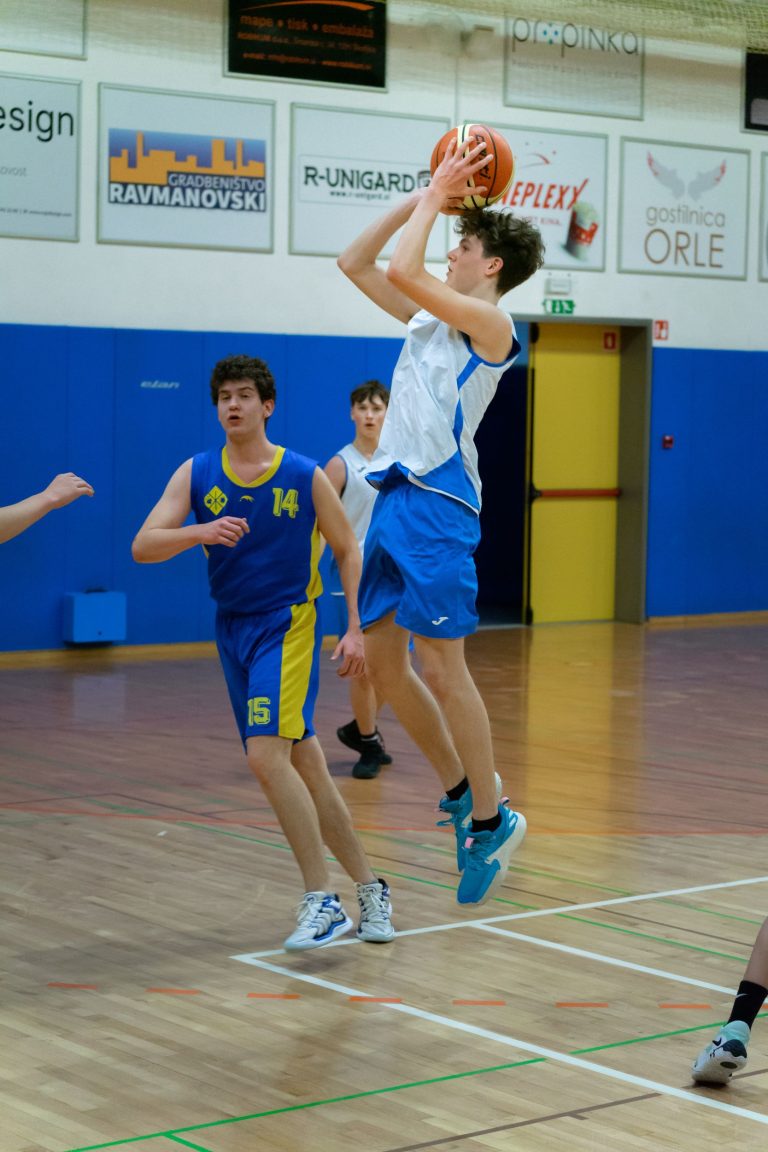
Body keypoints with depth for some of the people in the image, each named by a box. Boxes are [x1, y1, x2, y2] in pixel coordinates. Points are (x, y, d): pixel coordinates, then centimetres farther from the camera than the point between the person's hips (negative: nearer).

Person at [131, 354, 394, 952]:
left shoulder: (306, 476, -5)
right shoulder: (197, 474, 0)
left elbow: (347, 549, 6)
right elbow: (143, 547, -10)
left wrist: (355, 629, -1)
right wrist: (201, 531, -29)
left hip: (289, 625, -4)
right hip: (233, 629, 4)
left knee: (266, 755, -21)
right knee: (303, 764, 8)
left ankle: (323, 901, -17)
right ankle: (368, 888, 20)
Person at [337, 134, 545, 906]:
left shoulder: (489, 324, -7)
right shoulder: (431, 317, 18)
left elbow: (401, 271, -19)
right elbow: (355, 264, 23)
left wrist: (437, 201, -4)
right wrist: (422, 199, 16)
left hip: (436, 503, -9)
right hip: (394, 497, 9)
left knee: (443, 669, -7)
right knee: (382, 665, 9)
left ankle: (490, 820, 5)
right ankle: (462, 790, 22)